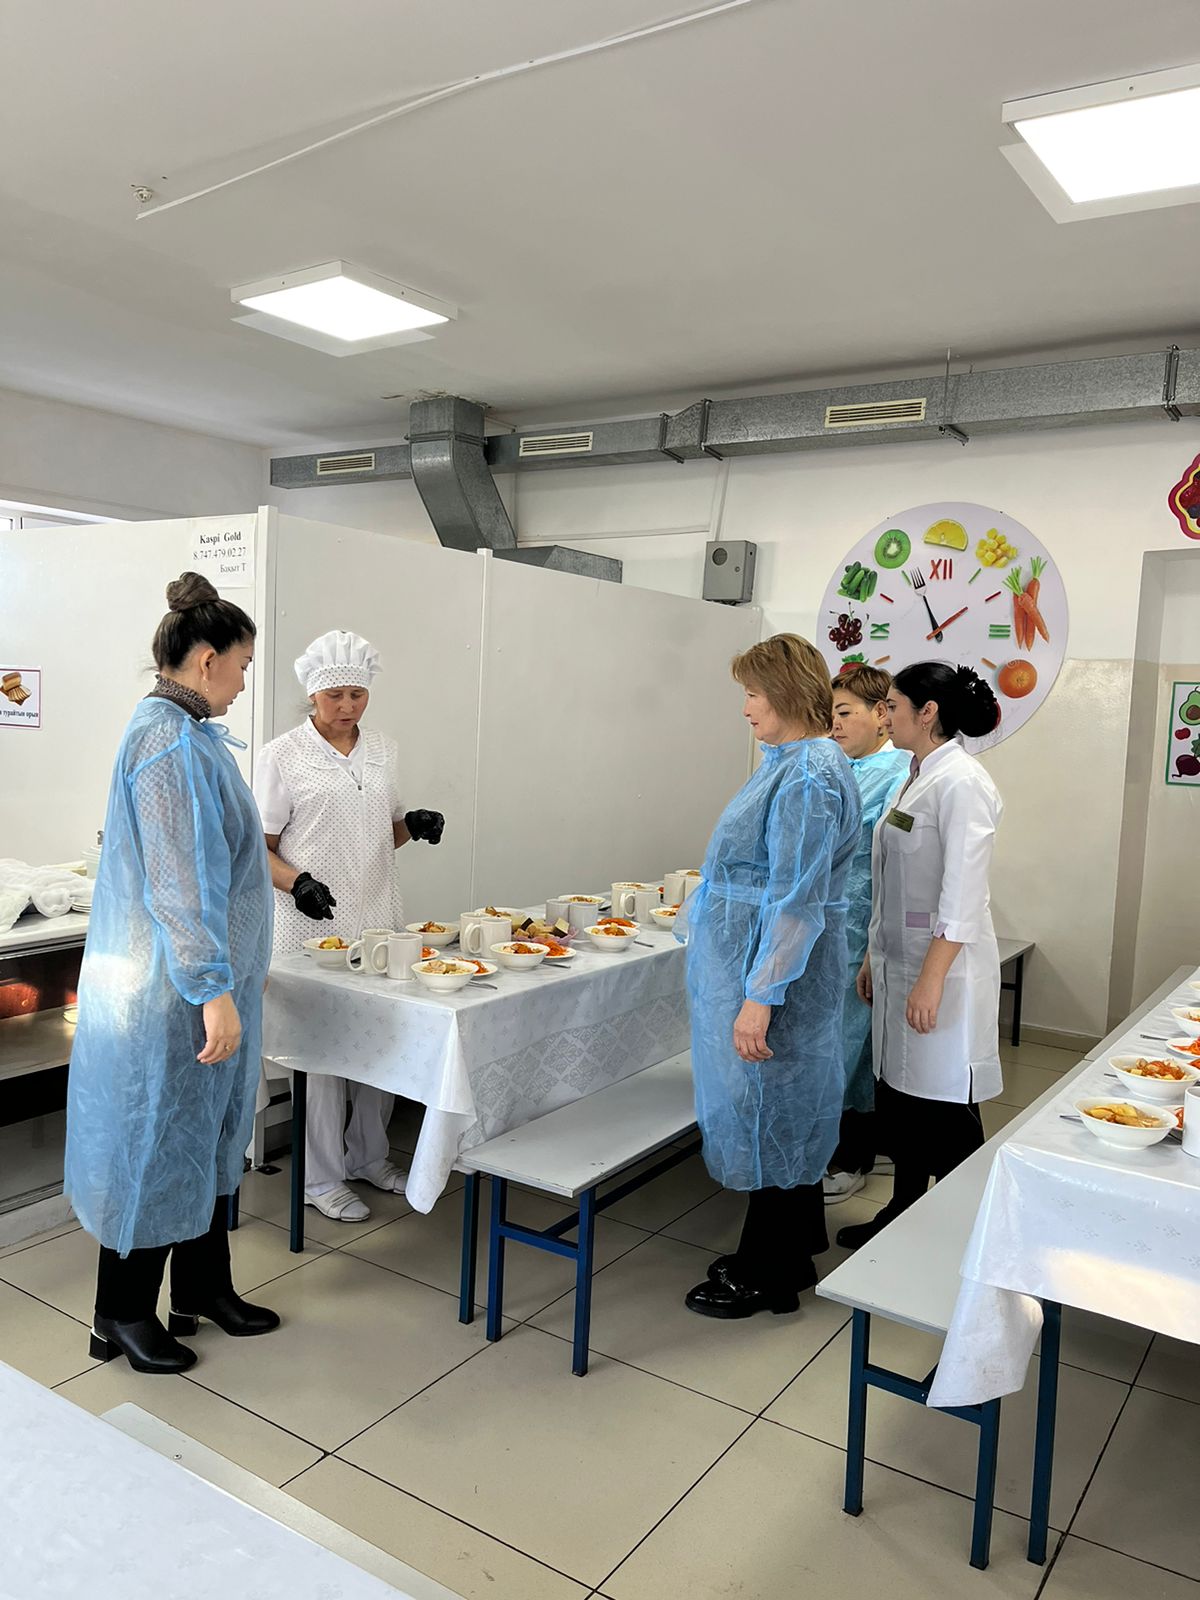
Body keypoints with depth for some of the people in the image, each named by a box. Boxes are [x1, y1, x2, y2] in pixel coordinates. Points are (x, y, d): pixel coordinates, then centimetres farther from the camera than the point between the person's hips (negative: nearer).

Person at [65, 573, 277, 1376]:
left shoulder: (187, 734, 10)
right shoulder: (170, 743, -21)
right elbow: (178, 881, -25)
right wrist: (214, 990, -25)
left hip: (208, 980, 10)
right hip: (171, 990, -10)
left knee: (211, 1133, 19)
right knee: (159, 1142, 5)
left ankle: (203, 1286, 35)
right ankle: (122, 1316, 24)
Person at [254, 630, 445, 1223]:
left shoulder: (384, 751, 10)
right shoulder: (282, 757, -6)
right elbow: (257, 847, -6)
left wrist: (415, 825, -2)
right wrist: (298, 882, -24)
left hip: (379, 918, 5)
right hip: (313, 925, -5)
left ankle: (369, 1156, 32)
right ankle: (322, 1178, 18)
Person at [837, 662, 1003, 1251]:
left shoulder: (961, 783, -17)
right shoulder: (917, 778, 12)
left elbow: (962, 896, -21)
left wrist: (931, 981, -22)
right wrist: (874, 956, 17)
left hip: (941, 966, -9)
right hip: (899, 962, 9)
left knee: (943, 1110, 2)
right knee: (898, 1096, 17)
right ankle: (904, 1214, 32)